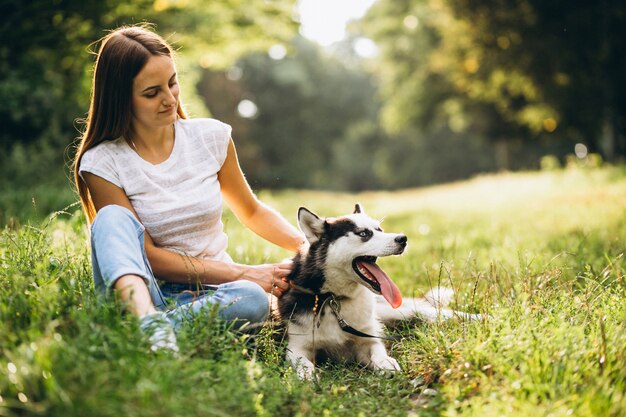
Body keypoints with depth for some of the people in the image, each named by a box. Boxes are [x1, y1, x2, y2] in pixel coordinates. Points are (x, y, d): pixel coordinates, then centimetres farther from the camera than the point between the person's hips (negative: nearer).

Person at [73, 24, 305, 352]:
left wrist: (307, 245, -4)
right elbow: (149, 255, -10)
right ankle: (146, 320, -54)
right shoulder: (102, 164, -7)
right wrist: (243, 273, -17)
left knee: (252, 299, -32)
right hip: (144, 291, -2)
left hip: (213, 293, 2)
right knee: (113, 218, -29)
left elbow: (252, 212, 15)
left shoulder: (211, 137, 1)